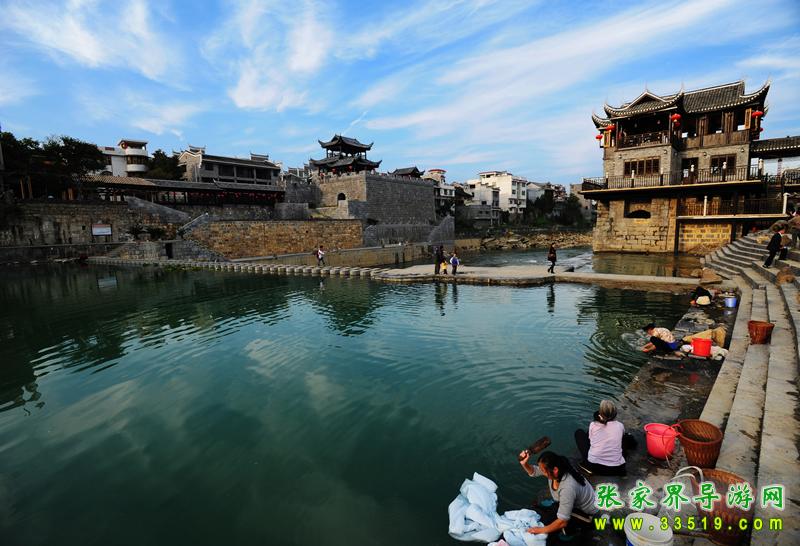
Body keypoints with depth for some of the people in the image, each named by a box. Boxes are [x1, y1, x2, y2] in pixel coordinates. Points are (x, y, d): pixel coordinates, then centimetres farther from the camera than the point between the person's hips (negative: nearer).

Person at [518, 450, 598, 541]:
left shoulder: (568, 487, -40)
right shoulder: (553, 471, -20)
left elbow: (562, 522, -34)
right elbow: (533, 472, -1)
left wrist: (541, 530, -23)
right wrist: (524, 464, -22)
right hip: (573, 505, 8)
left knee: (547, 519, -19)